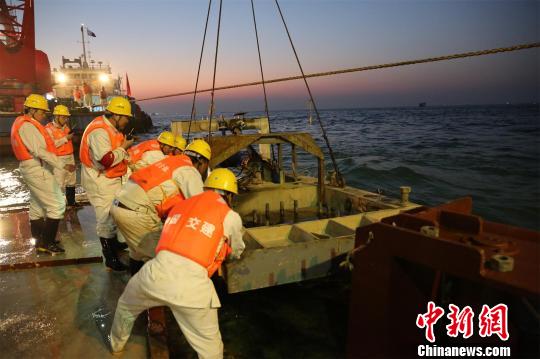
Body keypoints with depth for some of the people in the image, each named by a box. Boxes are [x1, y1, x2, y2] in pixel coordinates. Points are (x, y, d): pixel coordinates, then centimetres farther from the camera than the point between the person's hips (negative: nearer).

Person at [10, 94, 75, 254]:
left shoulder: (26, 124, 15)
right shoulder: (27, 126, -18)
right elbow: (39, 151, -26)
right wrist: (62, 165, -29)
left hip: (35, 170, 11)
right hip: (38, 171, -11)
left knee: (37, 205, 17)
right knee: (57, 205, -9)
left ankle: (40, 240, 27)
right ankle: (47, 243, -4)